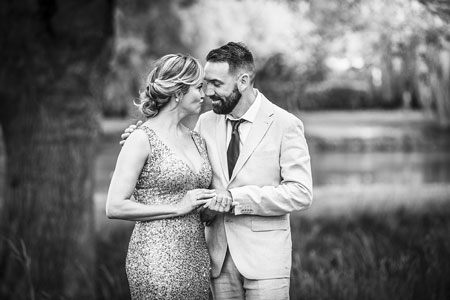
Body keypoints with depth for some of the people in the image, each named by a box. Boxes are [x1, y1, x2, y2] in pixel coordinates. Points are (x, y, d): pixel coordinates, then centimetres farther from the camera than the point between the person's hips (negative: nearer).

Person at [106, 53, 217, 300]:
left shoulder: (197, 140, 13)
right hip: (157, 259, -7)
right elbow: (114, 208, -13)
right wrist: (178, 208, -13)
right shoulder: (143, 139, -8)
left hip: (197, 259, 7)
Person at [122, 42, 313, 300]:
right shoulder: (206, 122, 8)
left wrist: (236, 198, -17)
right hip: (219, 256, 4)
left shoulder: (285, 124, -7)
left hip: (265, 258, -4)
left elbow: (301, 194, -12)